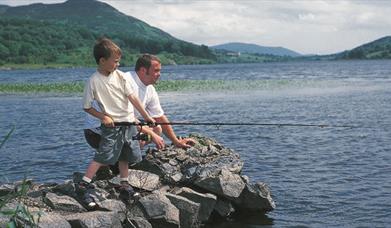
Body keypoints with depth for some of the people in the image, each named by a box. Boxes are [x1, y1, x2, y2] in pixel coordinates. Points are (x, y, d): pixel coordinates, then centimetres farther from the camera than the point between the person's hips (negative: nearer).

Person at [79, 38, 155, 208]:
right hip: (111, 125, -5)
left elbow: (132, 97, -2)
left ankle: (124, 186, 28)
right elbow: (87, 107, -4)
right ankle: (83, 185, -10)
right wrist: (103, 117, -15)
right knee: (103, 156, -14)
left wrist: (146, 116, -6)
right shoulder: (93, 81, -12)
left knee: (125, 156, 14)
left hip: (128, 122, 5)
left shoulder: (120, 76, 0)